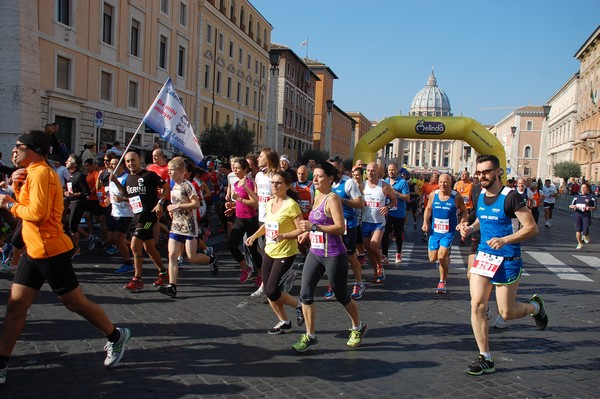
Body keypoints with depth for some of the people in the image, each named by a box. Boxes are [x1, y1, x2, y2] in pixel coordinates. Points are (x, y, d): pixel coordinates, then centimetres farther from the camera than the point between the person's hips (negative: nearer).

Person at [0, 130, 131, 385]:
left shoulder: (41, 172, -17)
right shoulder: (33, 172, 15)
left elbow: (37, 213, -24)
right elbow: (27, 204, 16)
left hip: (50, 251, -10)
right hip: (34, 250, 10)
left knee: (75, 302, 2)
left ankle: (116, 336, 19)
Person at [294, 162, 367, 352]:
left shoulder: (332, 198, -15)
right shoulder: (317, 197, 10)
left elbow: (340, 228, -24)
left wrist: (314, 226, -29)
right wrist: (308, 232, 17)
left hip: (333, 256, -7)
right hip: (315, 253, 8)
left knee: (342, 296, 8)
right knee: (305, 294, -2)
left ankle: (358, 328, 33)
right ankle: (310, 336, 10)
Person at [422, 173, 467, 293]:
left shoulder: (456, 197, -8)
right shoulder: (433, 195, -1)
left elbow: (463, 212, 4)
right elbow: (428, 209, 13)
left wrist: (462, 223, -13)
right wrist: (425, 222, 0)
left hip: (449, 232, -4)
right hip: (434, 231, 4)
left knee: (442, 257, -17)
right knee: (432, 259, 8)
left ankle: (442, 282, 3)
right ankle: (446, 255, 45)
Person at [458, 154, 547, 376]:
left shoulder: (510, 197, -16)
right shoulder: (481, 195, 5)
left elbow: (532, 228, -17)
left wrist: (504, 240, -29)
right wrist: (471, 227, 3)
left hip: (507, 260, -6)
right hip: (483, 255, 6)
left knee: (506, 313, 3)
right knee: (477, 305, -5)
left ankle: (536, 306, 37)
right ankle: (486, 359, 6)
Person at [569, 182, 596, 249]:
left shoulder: (591, 197, 3)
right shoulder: (577, 196, 12)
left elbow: (594, 207, 4)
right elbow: (570, 205, 15)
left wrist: (589, 208, -17)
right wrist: (573, 206, -8)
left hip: (586, 215, -2)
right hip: (577, 214, 2)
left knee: (585, 230, -10)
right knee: (578, 229, -5)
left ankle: (585, 236, 28)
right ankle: (580, 243, 9)